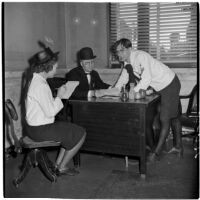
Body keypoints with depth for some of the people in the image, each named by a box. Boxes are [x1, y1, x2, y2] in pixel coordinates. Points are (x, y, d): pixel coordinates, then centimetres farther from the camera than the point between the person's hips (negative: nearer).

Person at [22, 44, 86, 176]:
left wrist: (56, 97, 2)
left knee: (72, 130, 20)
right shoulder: (40, 85, -25)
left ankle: (58, 164, 21)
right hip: (41, 130, -10)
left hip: (34, 126, 10)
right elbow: (50, 112, -24)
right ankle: (61, 168, 13)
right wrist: (59, 96, -13)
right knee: (81, 134, 0)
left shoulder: (34, 78, 7)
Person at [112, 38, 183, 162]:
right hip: (161, 87, 9)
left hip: (170, 84, -9)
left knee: (165, 119, -5)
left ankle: (157, 152, 2)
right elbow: (124, 78, 6)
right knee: (174, 116, 18)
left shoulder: (141, 56, -27)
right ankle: (178, 147, 30)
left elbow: (147, 78, -36)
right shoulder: (127, 62, 0)